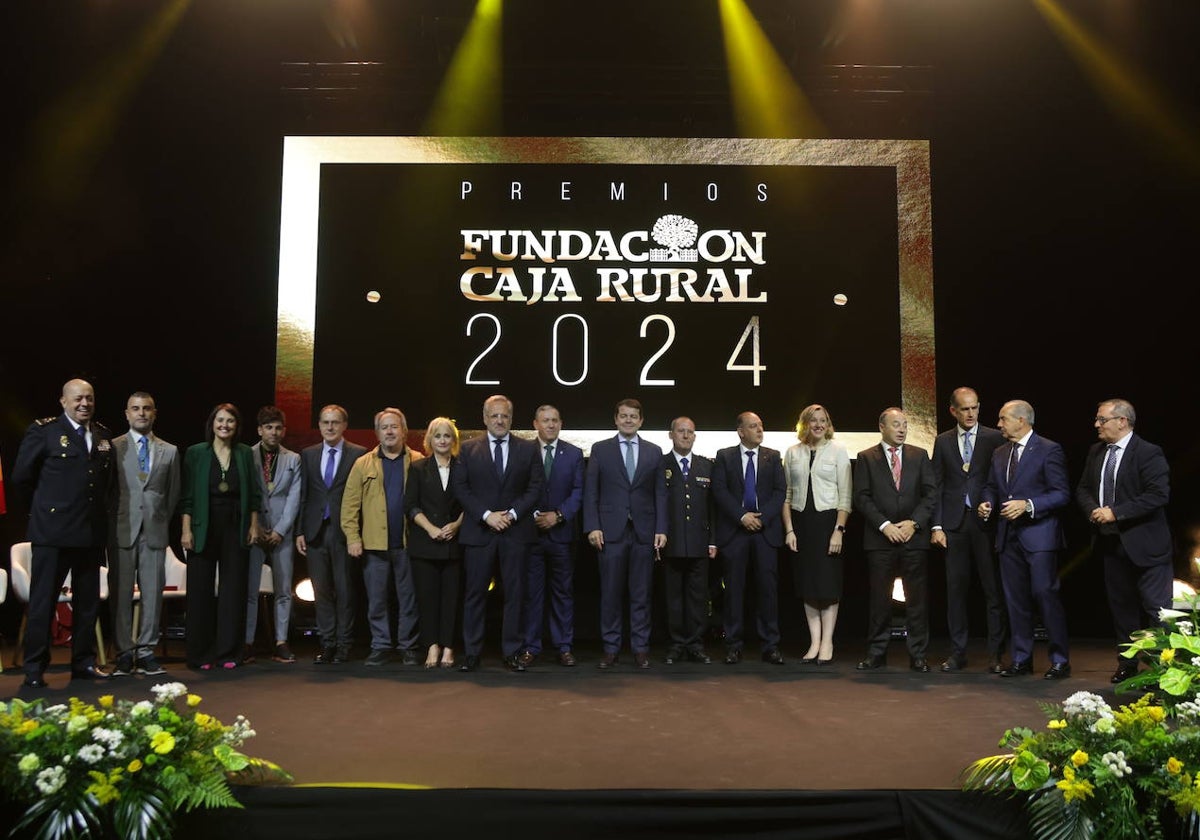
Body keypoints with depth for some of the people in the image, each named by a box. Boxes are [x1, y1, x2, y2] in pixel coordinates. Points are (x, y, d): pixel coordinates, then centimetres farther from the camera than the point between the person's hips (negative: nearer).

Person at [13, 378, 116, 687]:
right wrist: (45, 505, 4)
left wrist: (98, 505, 9)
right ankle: (35, 669, 10)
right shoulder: (43, 431, -3)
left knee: (88, 602, 11)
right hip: (53, 531, -5)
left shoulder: (103, 435, 11)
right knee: (43, 602, 2)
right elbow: (22, 476, -1)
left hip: (92, 532, 5)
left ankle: (83, 662, 21)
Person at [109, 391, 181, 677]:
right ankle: (124, 653, 8)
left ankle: (145, 651, 10)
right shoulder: (113, 447, 5)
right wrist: (109, 525, -1)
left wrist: (164, 523, 6)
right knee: (121, 593, 0)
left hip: (155, 531, 2)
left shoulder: (169, 451, 13)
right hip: (122, 530, -2)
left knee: (152, 593, 2)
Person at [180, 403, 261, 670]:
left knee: (233, 591, 2)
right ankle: (200, 655, 11)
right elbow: (187, 496, -1)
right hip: (204, 529, -2)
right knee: (200, 592, 2)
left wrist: (254, 526, 3)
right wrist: (186, 530, -7)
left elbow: (253, 495, 9)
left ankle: (227, 653, 10)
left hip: (235, 529, 2)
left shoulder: (245, 454, 7)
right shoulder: (195, 453, 2)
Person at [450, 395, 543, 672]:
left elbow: (535, 487, 2)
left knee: (514, 593, 4)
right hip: (479, 531, 0)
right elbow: (460, 487, 0)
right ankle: (472, 653, 11)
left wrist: (512, 514, -10)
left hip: (516, 531, 1)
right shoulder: (469, 449, 6)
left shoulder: (528, 449, 7)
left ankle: (511, 652, 12)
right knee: (475, 593, 3)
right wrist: (486, 515, -11)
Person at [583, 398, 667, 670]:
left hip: (644, 532, 1)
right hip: (611, 531, -1)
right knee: (610, 593, 2)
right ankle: (610, 647, 11)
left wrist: (661, 529, -1)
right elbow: (591, 492, 2)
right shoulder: (600, 449, 6)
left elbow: (660, 493, 7)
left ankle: (640, 647, 14)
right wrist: (592, 527, -6)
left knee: (641, 593, 5)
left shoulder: (654, 451, 10)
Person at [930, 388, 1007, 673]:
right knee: (956, 588, 6)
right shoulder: (943, 441, 10)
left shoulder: (995, 438, 3)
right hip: (954, 522, 2)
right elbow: (937, 486, 7)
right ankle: (957, 652, 14)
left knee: (993, 588, 0)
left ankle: (996, 653, 8)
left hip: (986, 521, -2)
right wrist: (936, 525, 1)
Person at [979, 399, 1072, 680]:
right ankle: (1021, 659, 18)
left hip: (1038, 535, -6)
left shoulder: (1049, 450, -6)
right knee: (1015, 598, 9)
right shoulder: (999, 454, 15)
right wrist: (987, 503, 2)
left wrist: (1027, 505, -20)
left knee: (1045, 594, -6)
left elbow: (1061, 494, -10)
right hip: (1008, 537, 7)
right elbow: (991, 487, 24)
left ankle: (1060, 660, 5)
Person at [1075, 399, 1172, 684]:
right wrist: (1093, 510, -7)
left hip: (1144, 545, -7)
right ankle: (1127, 664, 26)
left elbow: (1158, 495, -21)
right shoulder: (1096, 451, 10)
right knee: (1121, 606, 15)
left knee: (1157, 608, -2)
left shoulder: (1149, 453, -12)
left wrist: (1115, 513, -22)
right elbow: (1083, 489, 14)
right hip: (1111, 543, 7)